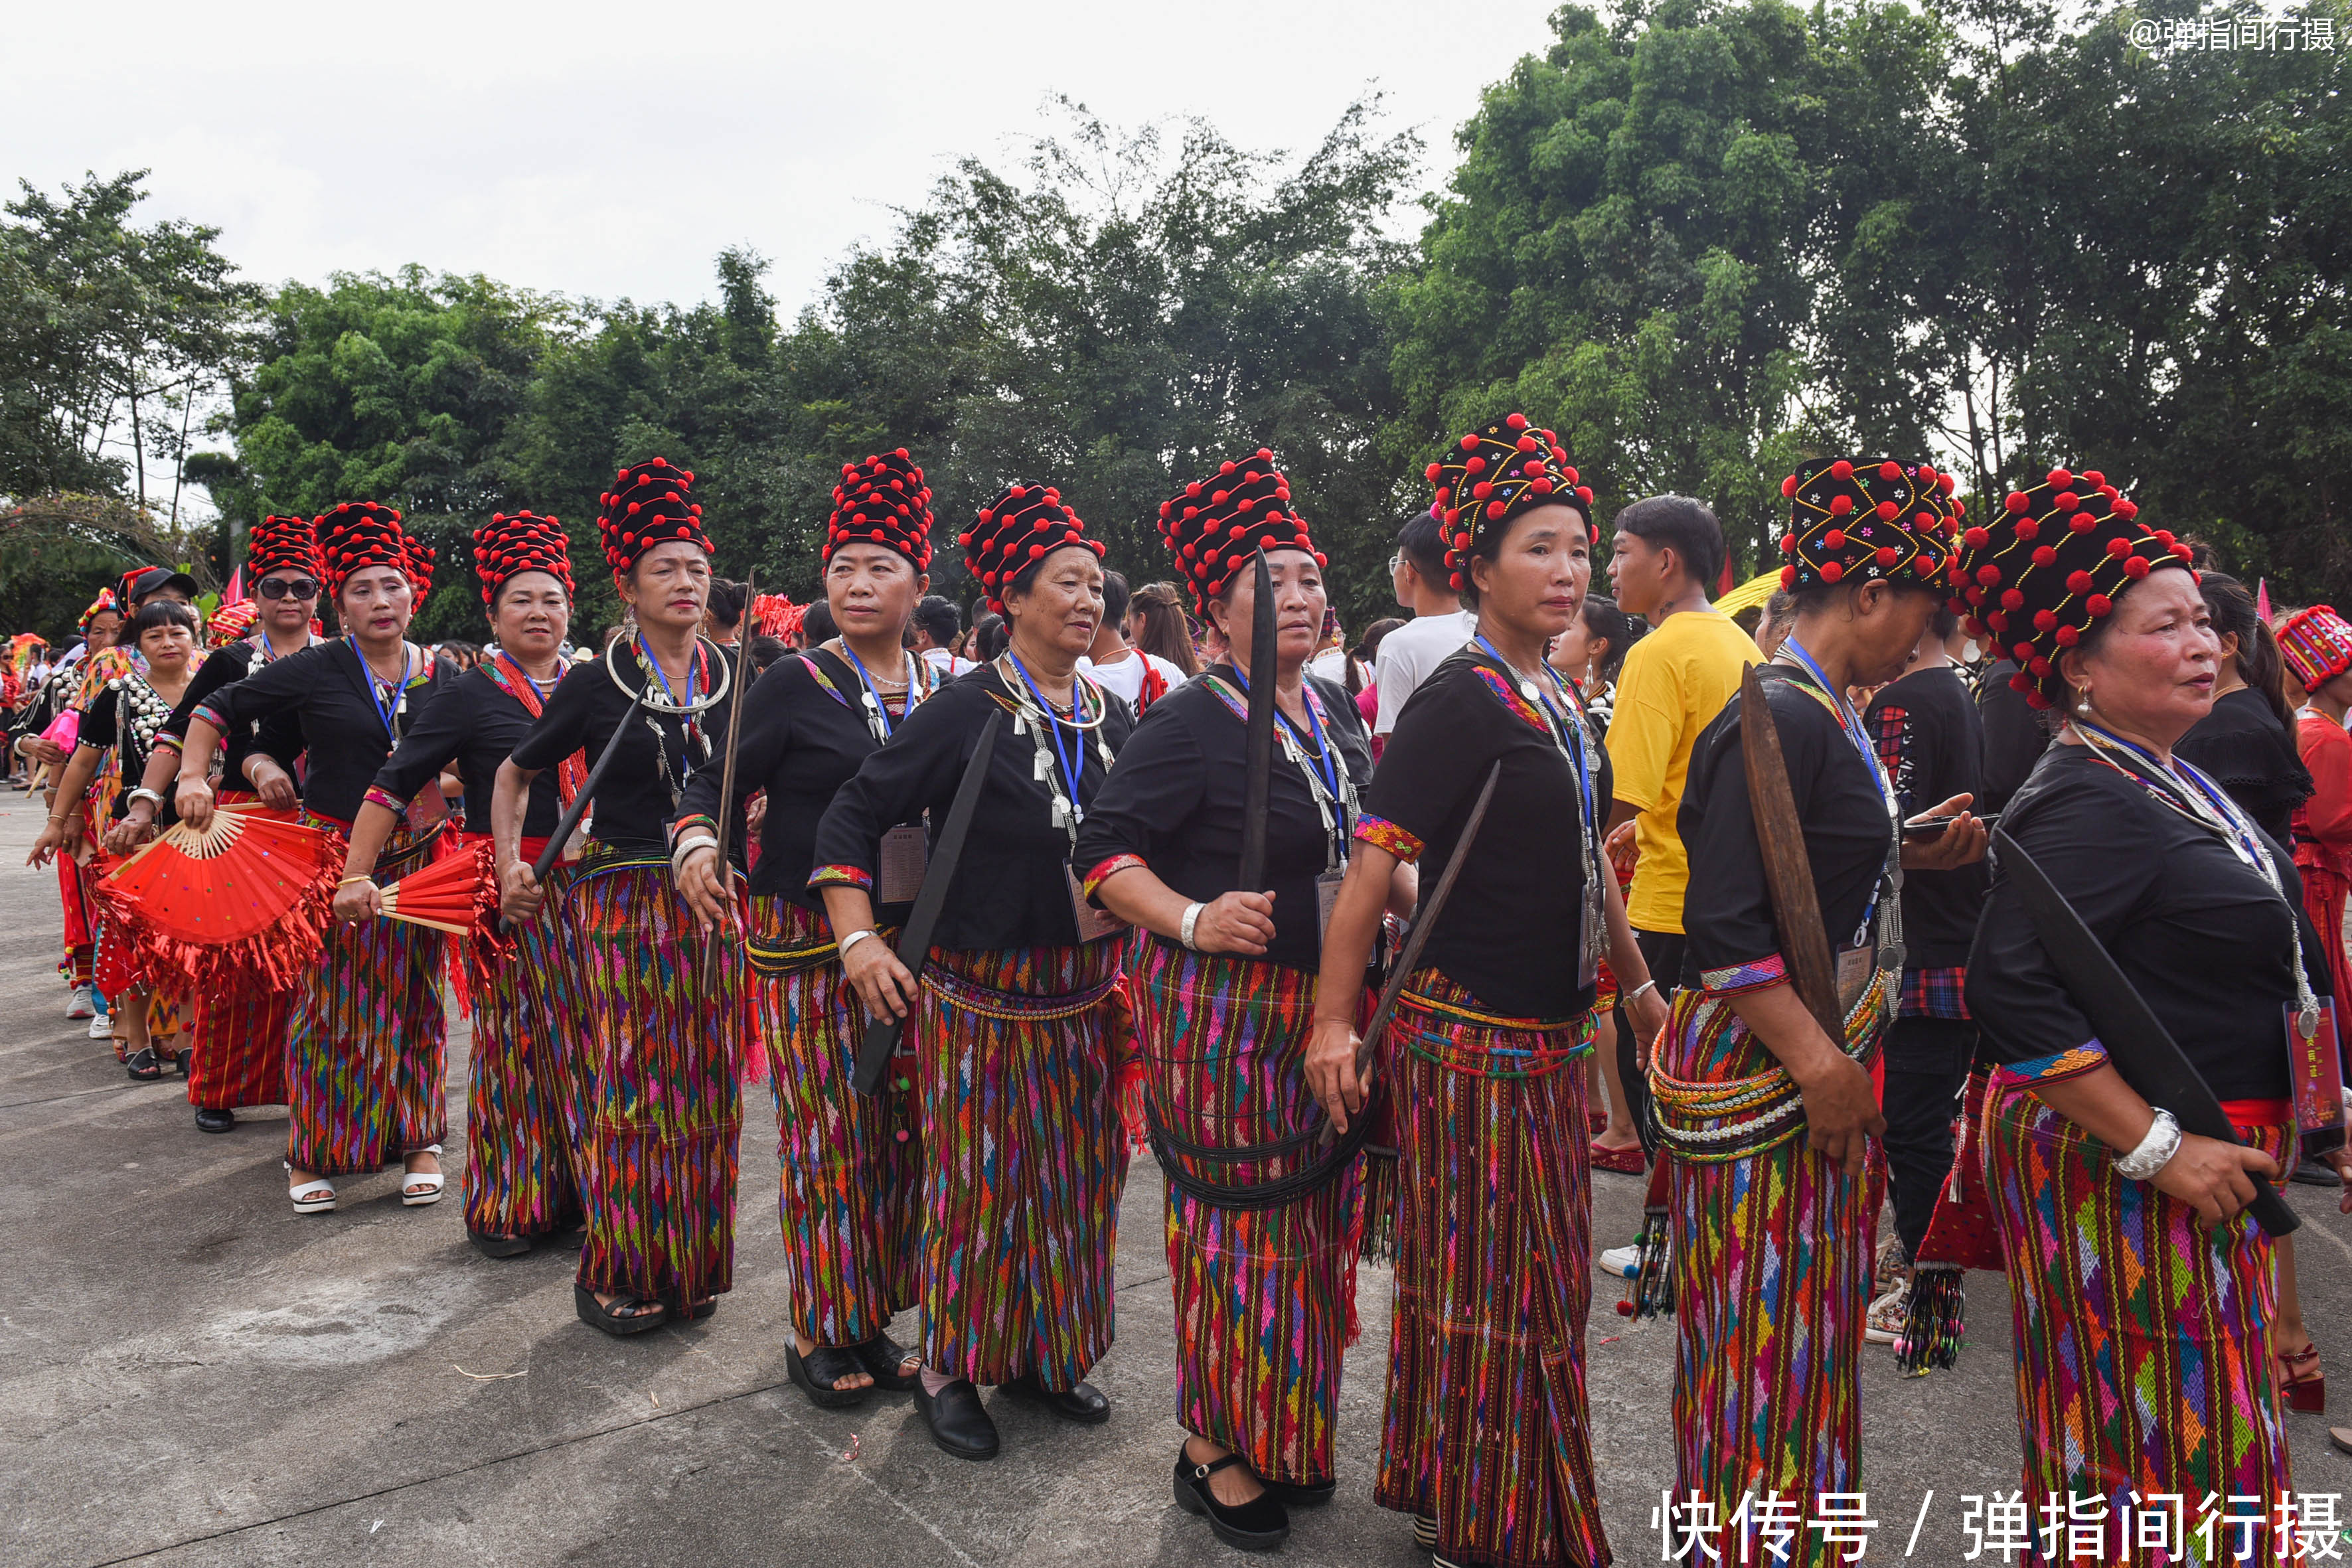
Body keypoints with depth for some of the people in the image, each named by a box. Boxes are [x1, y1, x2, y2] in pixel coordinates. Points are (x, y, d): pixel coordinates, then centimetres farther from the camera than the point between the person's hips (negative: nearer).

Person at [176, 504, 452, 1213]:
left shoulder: (439, 676, 4)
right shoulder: (317, 669, -5)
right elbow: (218, 707, 0)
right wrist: (193, 777, -11)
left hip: (417, 857, 3)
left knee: (413, 1001, 9)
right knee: (330, 1002, 4)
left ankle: (417, 1139, 22)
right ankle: (313, 1152, 18)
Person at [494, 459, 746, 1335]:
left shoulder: (735, 680, 6)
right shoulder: (597, 685, -1)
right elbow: (515, 772, 11)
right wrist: (509, 864, 2)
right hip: (623, 899, -3)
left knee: (706, 1083, 7)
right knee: (630, 1083, -1)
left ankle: (690, 1267, 20)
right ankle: (616, 1272, 12)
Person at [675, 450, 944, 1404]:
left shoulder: (947, 695, 8)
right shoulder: (793, 688, -4)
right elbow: (714, 782, -3)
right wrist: (697, 844, -23)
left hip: (916, 944, 4)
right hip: (806, 946, -4)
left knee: (902, 1132, 10)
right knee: (828, 1137, 2)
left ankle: (873, 1320, 27)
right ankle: (820, 1333, 20)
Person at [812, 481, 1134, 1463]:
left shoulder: (1116, 719, 7)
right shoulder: (964, 712, -10)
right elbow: (853, 815, -8)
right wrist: (859, 940, -17)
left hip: (1086, 992, 6)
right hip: (983, 992, -6)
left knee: (1076, 1177, 13)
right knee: (977, 1180, 4)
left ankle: (1045, 1356, 32)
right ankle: (949, 1370, 23)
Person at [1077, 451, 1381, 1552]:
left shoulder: (1337, 710, 9)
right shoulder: (1191, 721, -13)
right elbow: (1105, 849, -14)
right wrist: (1194, 923, -26)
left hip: (1328, 1006, 7)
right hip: (1223, 1014, -7)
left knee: (1314, 1221, 16)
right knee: (1236, 1224, 1)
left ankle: (1291, 1433, 35)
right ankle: (1215, 1450, 21)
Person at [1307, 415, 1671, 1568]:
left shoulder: (1557, 700, 11)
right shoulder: (1461, 701, -15)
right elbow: (1374, 863, -20)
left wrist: (1638, 985, 23)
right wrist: (1333, 1023, -23)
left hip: (1550, 1039, 9)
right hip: (1472, 1040, -9)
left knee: (1538, 1285, 19)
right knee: (1490, 1294, 3)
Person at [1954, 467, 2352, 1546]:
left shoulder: (2168, 780, 10)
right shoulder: (2090, 801, -22)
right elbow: (2008, 988, -31)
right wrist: (2160, 1149, -26)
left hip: (2197, 1155, 10)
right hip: (2115, 1167, -10)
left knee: (2199, 1426, 22)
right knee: (2155, 1446, 1)